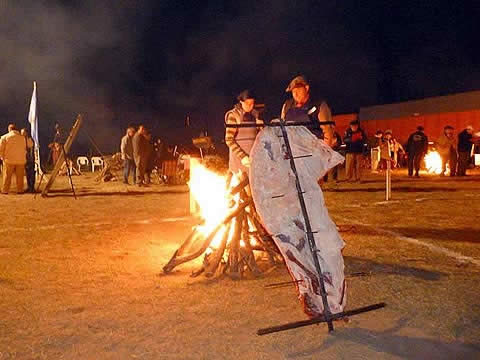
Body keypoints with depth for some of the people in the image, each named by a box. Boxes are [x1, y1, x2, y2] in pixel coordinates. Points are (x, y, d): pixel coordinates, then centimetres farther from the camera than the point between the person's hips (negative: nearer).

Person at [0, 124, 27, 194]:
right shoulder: (22, 137, 6)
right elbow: (25, 149, 11)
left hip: (9, 160, -2)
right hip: (21, 160, 2)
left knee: (7, 176, 5)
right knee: (20, 177, 7)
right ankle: (20, 190, 9)